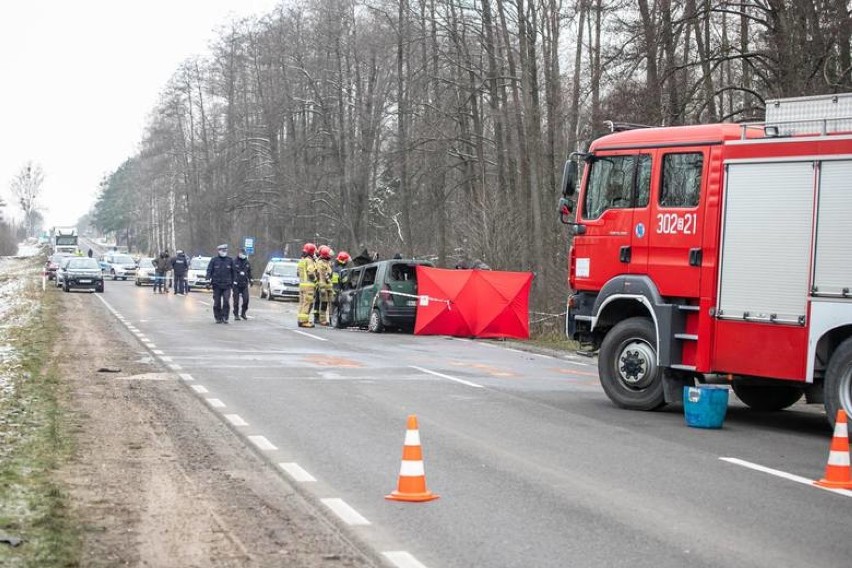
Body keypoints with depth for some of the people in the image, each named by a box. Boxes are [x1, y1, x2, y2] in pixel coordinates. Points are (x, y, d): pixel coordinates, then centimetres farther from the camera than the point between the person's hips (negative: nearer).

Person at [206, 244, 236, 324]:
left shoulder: (230, 260, 9)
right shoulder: (214, 260, 4)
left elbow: (233, 272, 13)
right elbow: (209, 270, 2)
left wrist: (234, 282, 9)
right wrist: (208, 280, -9)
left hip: (227, 285, 0)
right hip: (217, 285, 0)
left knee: (226, 301, -10)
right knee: (217, 302, 3)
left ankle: (225, 317, -3)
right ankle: (218, 318, 11)